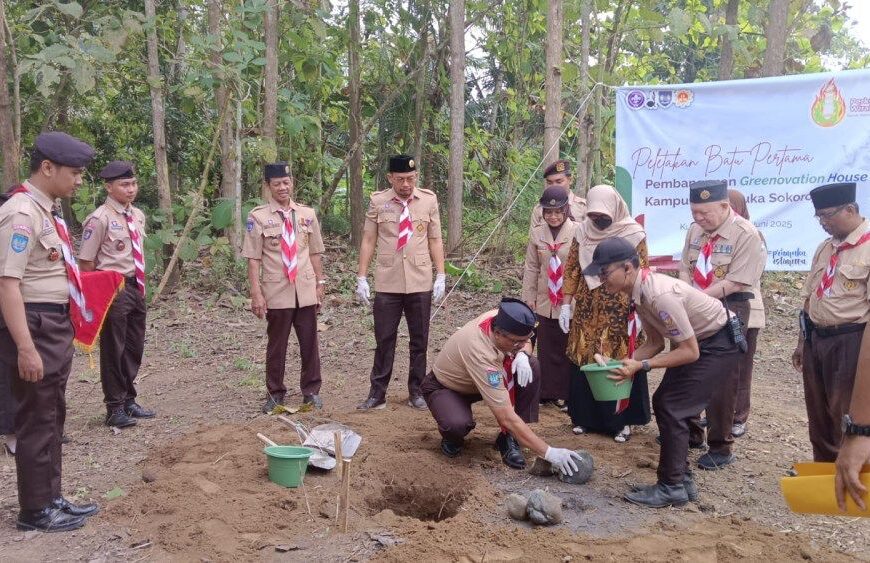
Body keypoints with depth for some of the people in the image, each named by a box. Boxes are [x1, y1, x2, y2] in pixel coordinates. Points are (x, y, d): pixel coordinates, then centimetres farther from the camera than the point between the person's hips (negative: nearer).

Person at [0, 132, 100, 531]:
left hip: (56, 325, 10)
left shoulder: (46, 211, 11)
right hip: (35, 327, -10)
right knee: (36, 420, 1)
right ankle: (35, 510, 15)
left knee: (52, 416, 18)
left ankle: (51, 498, 31)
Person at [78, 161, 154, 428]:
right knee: (113, 349, 3)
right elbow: (86, 262, -12)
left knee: (134, 347, 16)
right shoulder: (100, 219, -14)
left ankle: (128, 400, 31)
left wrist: (141, 286, 15)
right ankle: (115, 408, 15)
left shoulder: (138, 216, 9)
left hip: (136, 288, 8)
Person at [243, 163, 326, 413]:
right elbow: (253, 259, -5)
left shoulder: (307, 214, 6)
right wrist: (256, 294, -10)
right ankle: (275, 393, 22)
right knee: (276, 345, 9)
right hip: (276, 293, -2)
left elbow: (315, 253, 11)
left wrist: (320, 283, 7)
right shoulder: (258, 217, -4)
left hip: (306, 291, 3)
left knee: (309, 343, 8)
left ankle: (311, 391, 22)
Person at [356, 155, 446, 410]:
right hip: (387, 283, -1)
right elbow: (368, 240, 3)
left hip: (420, 283, 1)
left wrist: (440, 276, -1)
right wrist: (361, 277, -2)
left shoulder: (429, 200, 2)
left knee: (419, 340, 8)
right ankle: (377, 393, 12)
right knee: (384, 340, 3)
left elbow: (435, 240, 4)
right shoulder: (378, 202, 0)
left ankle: (416, 392, 20)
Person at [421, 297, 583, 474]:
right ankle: (452, 436, -1)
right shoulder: (481, 354, -42)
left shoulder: (500, 318, -23)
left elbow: (526, 344, 3)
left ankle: (508, 439, -7)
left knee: (531, 368, -18)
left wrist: (522, 355, -23)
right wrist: (548, 452, -41)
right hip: (444, 387, -7)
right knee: (459, 425, -40)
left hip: (484, 378, 7)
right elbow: (507, 418, -42)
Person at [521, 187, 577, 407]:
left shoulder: (578, 232, -8)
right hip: (544, 302, 3)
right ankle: (548, 392, 21)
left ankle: (566, 393, 16)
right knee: (547, 349, 10)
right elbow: (531, 268, 8)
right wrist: (529, 297, 6)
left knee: (568, 348, 7)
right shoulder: (537, 233, 5)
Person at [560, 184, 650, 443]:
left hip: (620, 312, -3)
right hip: (587, 310, 3)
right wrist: (566, 305, 4)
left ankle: (622, 419, 17)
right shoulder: (583, 231, 1)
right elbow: (571, 270, 6)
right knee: (585, 362, 8)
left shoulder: (634, 234, -8)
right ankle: (585, 416, 22)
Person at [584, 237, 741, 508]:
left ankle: (672, 487, 0)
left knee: (672, 408, -12)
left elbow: (690, 352, -29)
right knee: (662, 402, 7)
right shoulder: (637, 293, -5)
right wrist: (625, 362, -8)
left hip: (718, 343, -9)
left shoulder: (660, 295, -34)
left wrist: (640, 365, -31)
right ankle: (682, 479, 19)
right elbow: (656, 342, 5)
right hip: (696, 340, 9)